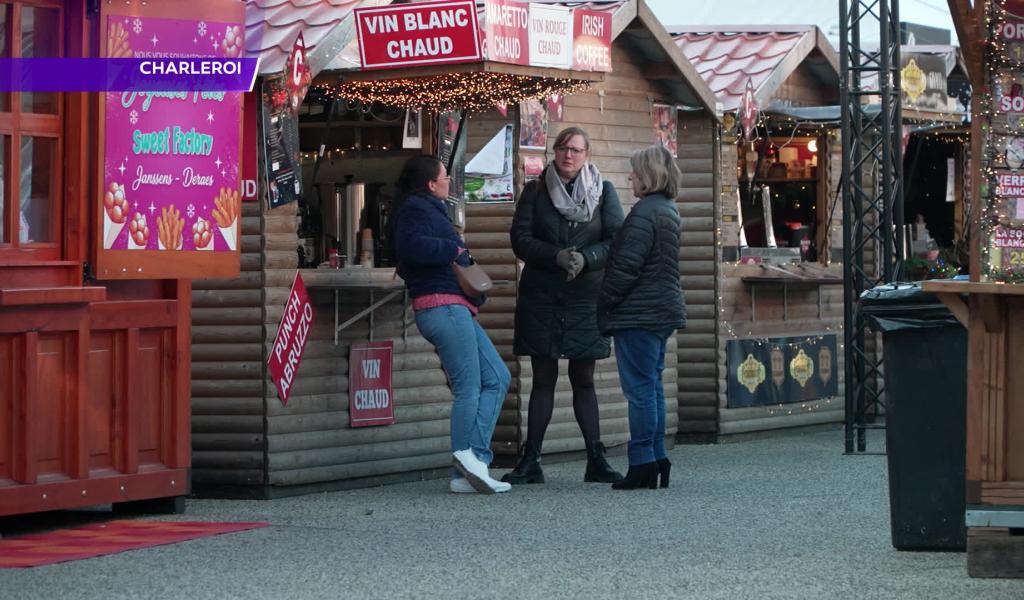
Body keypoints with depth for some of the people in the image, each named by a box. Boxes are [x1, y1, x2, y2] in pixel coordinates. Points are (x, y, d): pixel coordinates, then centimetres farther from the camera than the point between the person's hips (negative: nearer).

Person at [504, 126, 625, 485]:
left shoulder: (604, 192, 5)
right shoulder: (535, 191, 5)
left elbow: (617, 241, -3)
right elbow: (520, 239, -4)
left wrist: (585, 258, -21)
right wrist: (557, 257, -20)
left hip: (585, 297, 0)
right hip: (541, 297, 0)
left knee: (583, 379, 5)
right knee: (543, 379, 2)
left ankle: (596, 460, 7)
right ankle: (530, 462, 4)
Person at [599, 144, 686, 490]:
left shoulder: (644, 213, -16)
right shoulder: (669, 210, 15)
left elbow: (626, 267, -19)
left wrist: (603, 305, -10)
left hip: (638, 314, -10)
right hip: (663, 311, 10)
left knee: (640, 389, -7)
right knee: (653, 387, 14)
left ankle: (643, 463, -6)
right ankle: (657, 458, 17)